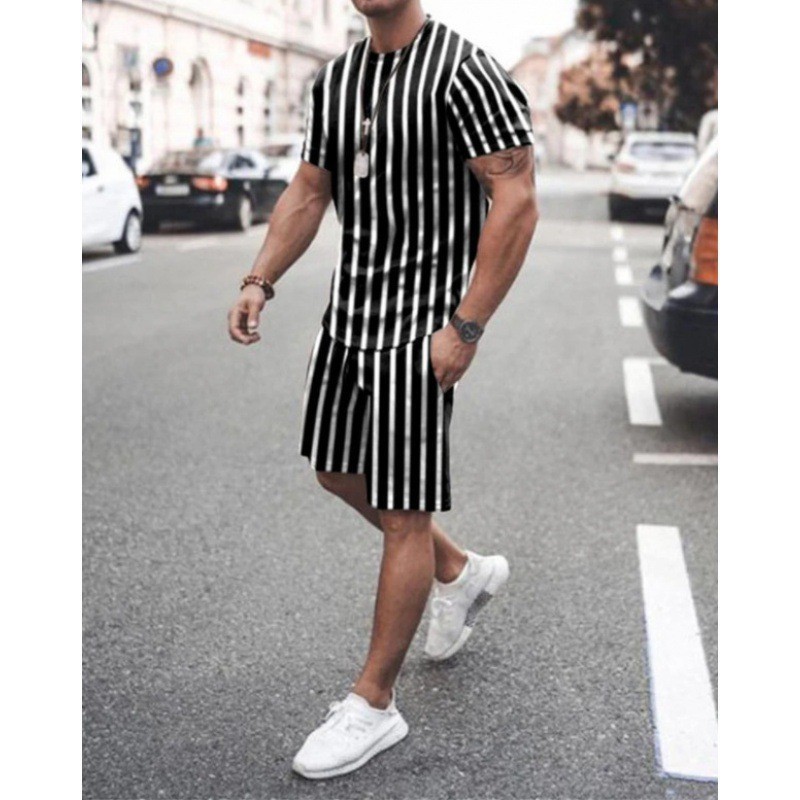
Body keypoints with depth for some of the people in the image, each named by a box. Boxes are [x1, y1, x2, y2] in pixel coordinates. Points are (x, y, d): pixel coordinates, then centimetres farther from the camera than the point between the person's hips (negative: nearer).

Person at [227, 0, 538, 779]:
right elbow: (307, 192, 14)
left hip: (419, 326, -8)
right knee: (340, 472, 20)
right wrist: (259, 281, 1)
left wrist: (465, 327, -21)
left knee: (402, 513, -1)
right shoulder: (335, 79, 9)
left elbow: (516, 200, -18)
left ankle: (373, 705, 12)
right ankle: (461, 572, 42)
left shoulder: (463, 70, -15)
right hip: (347, 313, 9)